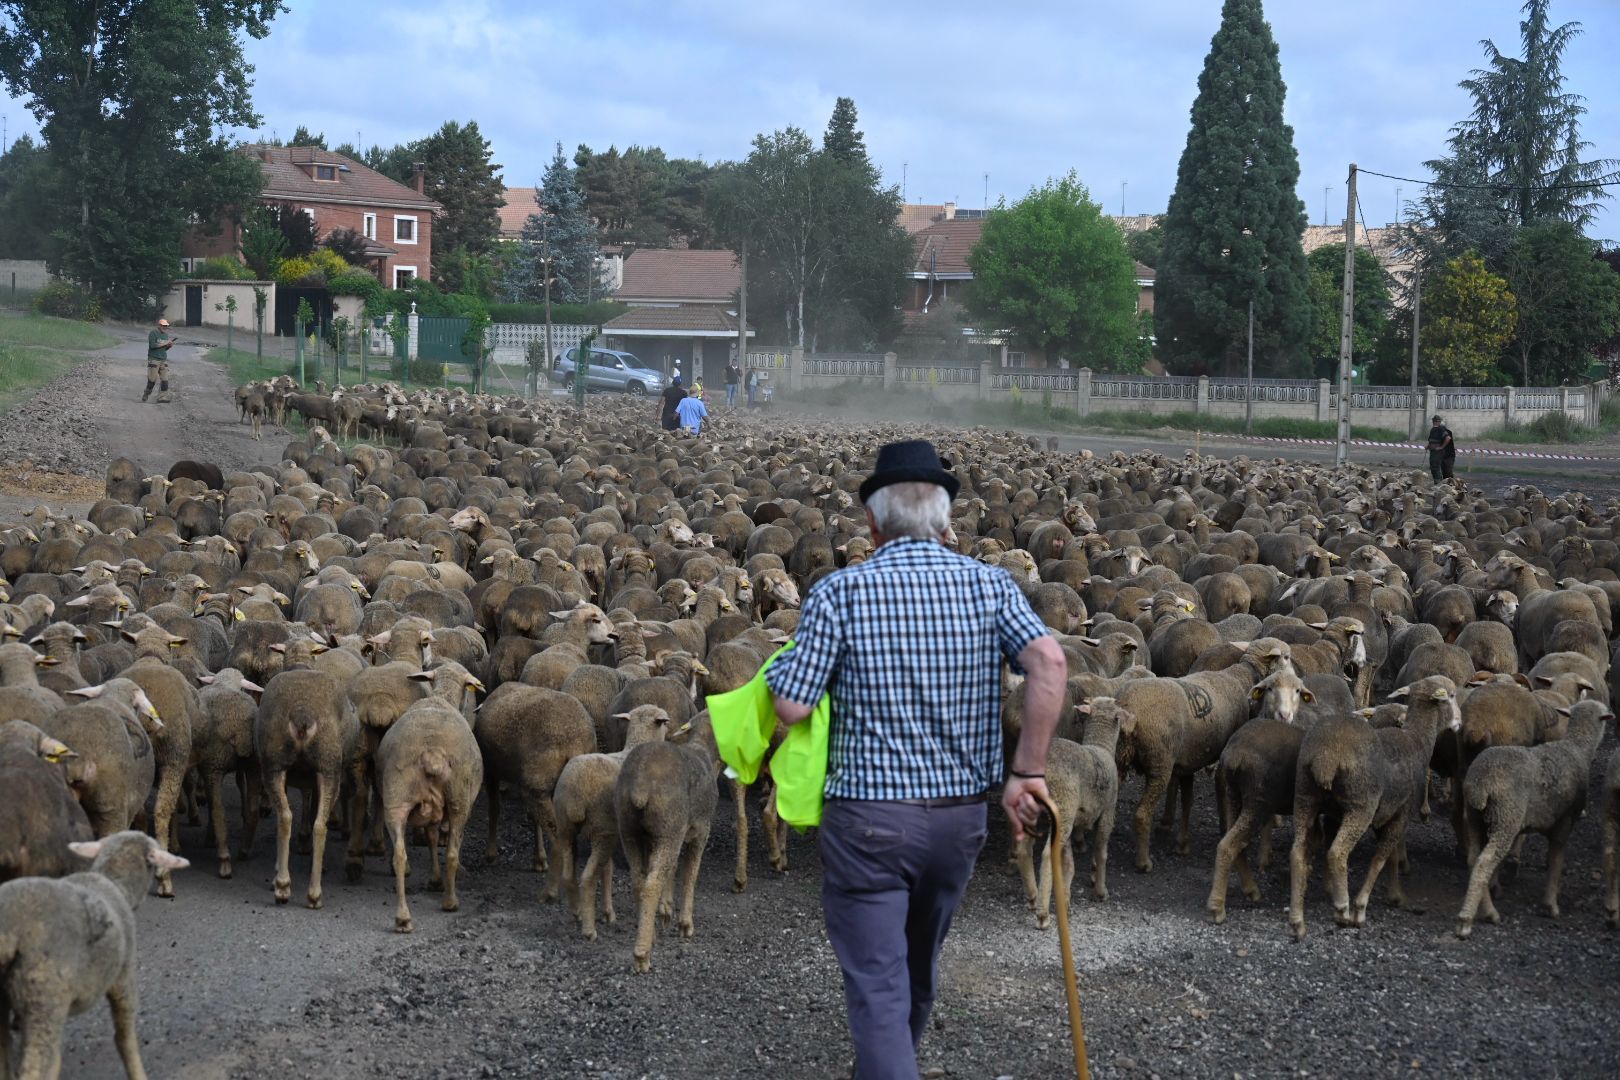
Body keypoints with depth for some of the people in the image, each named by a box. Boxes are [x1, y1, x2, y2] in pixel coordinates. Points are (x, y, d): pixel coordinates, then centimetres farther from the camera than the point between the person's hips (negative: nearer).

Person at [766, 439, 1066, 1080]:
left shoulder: (839, 592, -9)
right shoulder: (990, 585, -2)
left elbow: (791, 707, -11)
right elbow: (1048, 663, -17)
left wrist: (775, 670, 11)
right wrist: (1028, 771, -12)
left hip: (868, 817, -4)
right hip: (961, 814, 5)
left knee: (877, 983, 0)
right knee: (918, 968, 25)